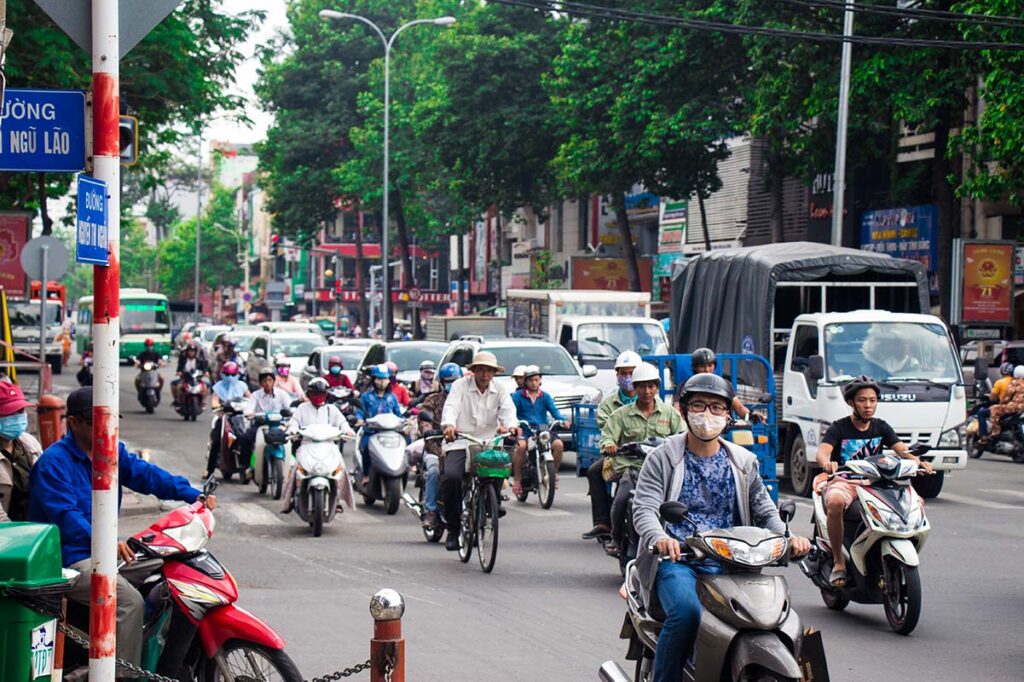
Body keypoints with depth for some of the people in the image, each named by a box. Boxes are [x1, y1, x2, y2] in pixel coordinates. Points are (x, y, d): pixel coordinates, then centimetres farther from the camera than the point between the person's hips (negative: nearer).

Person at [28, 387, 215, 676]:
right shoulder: (53, 462, -13)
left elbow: (144, 473, -1)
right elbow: (65, 515, -24)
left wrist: (192, 495, -17)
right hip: (70, 559, -9)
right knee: (130, 601, -27)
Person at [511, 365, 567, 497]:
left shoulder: (545, 396, 17)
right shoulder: (518, 396, 9)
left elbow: (554, 410, 3)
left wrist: (561, 420, -17)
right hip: (524, 431, -2)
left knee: (558, 444, -24)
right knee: (521, 446, -35)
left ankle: (553, 473, -3)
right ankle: (517, 479, -19)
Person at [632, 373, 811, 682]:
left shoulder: (743, 462, 17)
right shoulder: (663, 458, 5)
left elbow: (764, 509, 15)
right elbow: (644, 508, -6)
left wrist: (787, 536, -7)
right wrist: (659, 538, -29)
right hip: (676, 560, -3)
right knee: (686, 611, -33)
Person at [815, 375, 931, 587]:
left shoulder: (881, 427, 12)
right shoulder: (839, 428, -2)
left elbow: (901, 449, -1)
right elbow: (822, 451, -18)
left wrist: (918, 461, -24)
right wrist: (827, 463, -43)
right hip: (844, 481, -4)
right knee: (835, 503, -41)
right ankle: (838, 561, -25)